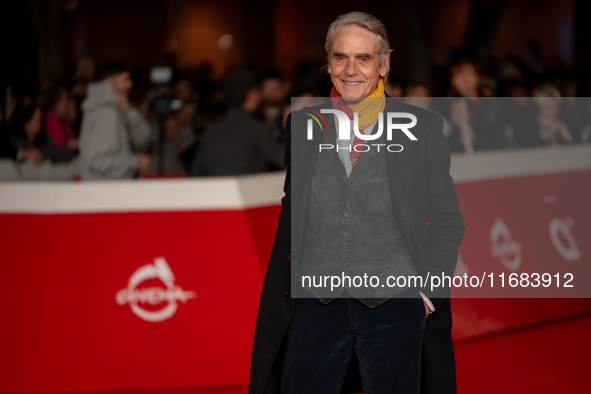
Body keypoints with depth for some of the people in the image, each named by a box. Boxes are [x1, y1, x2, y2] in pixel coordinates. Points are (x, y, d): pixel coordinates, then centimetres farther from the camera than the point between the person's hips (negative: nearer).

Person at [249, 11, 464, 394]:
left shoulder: (423, 127, -1)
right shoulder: (302, 125, 7)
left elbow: (447, 220, 3)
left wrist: (426, 293, -5)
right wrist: (287, 282, 8)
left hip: (394, 304, -2)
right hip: (315, 301, 2)